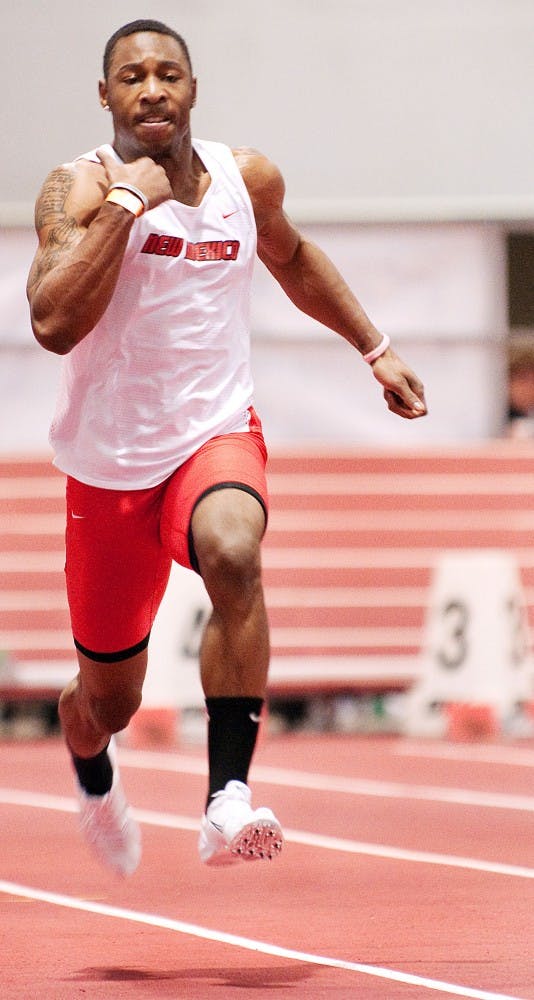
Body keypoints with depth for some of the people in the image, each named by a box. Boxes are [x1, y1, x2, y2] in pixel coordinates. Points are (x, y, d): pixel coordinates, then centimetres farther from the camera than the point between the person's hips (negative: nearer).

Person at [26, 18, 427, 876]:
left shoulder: (248, 178, 2)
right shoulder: (79, 188, -11)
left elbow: (292, 258, 25)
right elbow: (53, 324, -26)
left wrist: (375, 348, 23)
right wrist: (124, 204, -27)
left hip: (216, 435, 1)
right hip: (109, 466, -1)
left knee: (232, 555, -37)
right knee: (109, 700, 12)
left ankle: (228, 801, -37)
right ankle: (95, 785, 51)